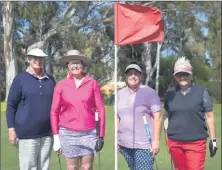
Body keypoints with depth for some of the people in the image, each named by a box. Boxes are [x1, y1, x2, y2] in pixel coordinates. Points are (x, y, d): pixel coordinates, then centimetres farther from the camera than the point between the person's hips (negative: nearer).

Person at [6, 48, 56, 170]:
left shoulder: (50, 79, 10)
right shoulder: (20, 79, -1)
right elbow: (11, 105, -1)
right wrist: (11, 128, -7)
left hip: (47, 133, 4)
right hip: (27, 133, -4)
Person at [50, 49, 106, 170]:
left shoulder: (92, 83, 1)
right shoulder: (61, 85, 0)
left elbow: (100, 109, 2)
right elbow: (54, 112, 3)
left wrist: (101, 135, 1)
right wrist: (56, 137, 0)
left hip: (89, 133, 0)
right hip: (68, 133, 0)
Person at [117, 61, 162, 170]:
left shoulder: (149, 93, -5)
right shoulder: (120, 94, 10)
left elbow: (157, 117, -8)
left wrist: (156, 140, -13)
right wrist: (116, 139, 13)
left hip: (144, 144, -5)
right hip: (124, 144, 5)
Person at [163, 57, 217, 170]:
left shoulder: (201, 91, -3)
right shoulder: (170, 93, 4)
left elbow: (209, 116, 0)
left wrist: (213, 139, 0)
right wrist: (167, 138, 11)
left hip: (196, 142, -3)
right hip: (174, 142, 3)